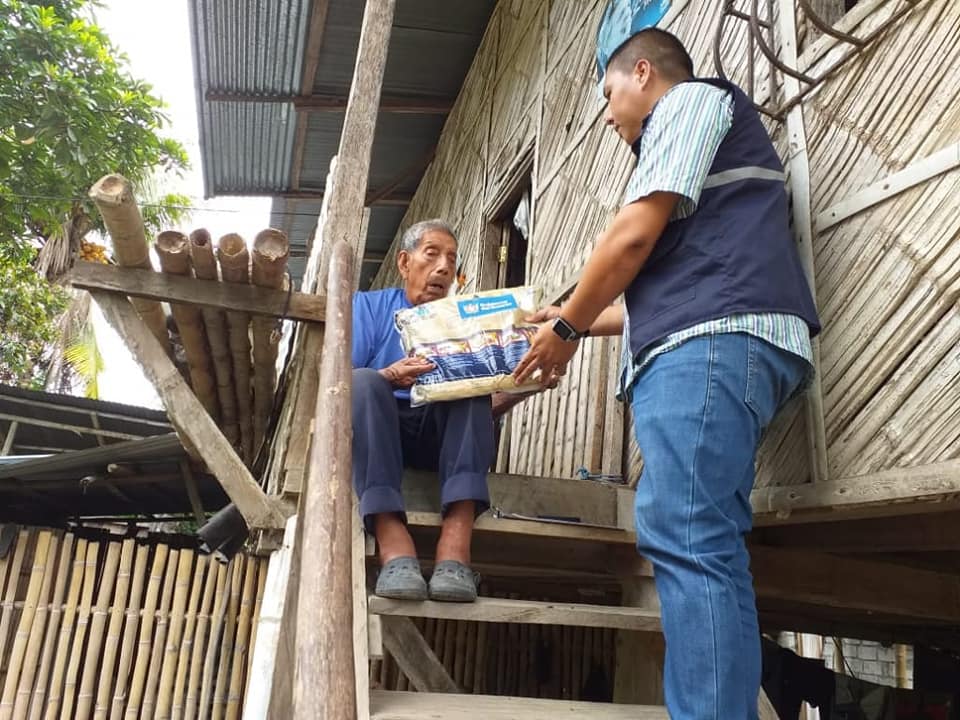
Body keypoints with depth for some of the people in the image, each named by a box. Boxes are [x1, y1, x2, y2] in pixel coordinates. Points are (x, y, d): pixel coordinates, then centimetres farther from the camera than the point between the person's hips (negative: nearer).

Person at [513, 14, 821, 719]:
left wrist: (567, 325, 8)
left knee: (683, 538, -18)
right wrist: (585, 322, 37)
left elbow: (635, 236, -4)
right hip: (710, 345, 9)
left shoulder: (690, 99, 10)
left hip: (714, 341, -9)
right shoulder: (685, 127, 37)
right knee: (706, 546, 2)